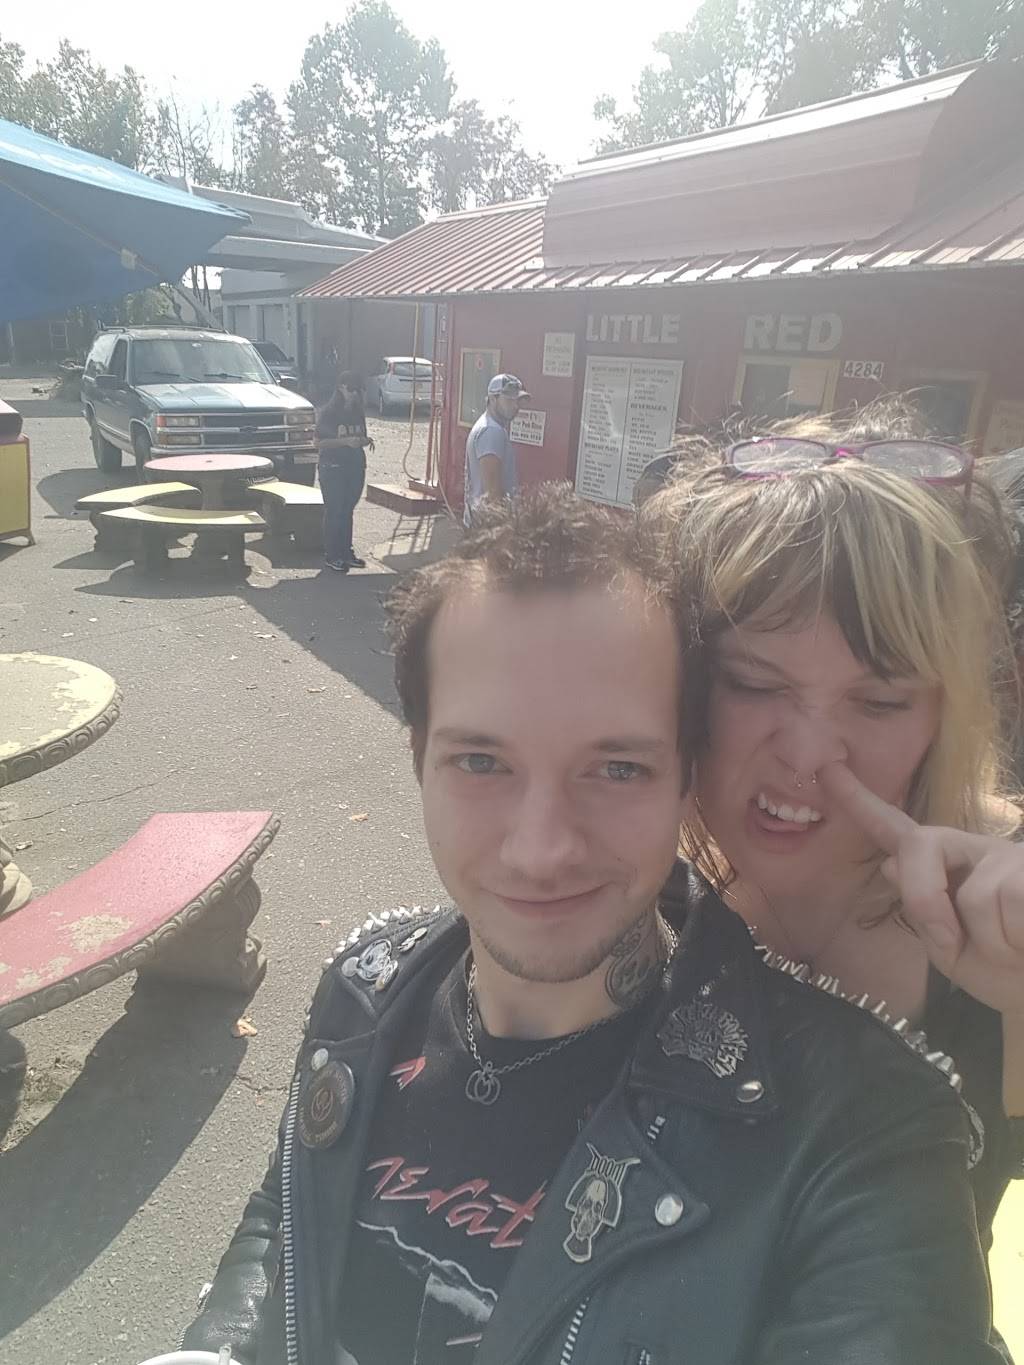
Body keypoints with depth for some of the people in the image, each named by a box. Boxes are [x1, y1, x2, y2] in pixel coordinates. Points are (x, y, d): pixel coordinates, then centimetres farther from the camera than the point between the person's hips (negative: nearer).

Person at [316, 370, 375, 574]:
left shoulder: (358, 412, 10)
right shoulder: (328, 412, -8)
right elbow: (320, 442, -12)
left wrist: (366, 441, -3)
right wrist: (345, 441, -23)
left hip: (355, 467, 6)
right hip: (333, 468, -6)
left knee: (348, 510, 10)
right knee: (334, 511, -4)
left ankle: (346, 551, 18)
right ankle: (331, 556, 2)